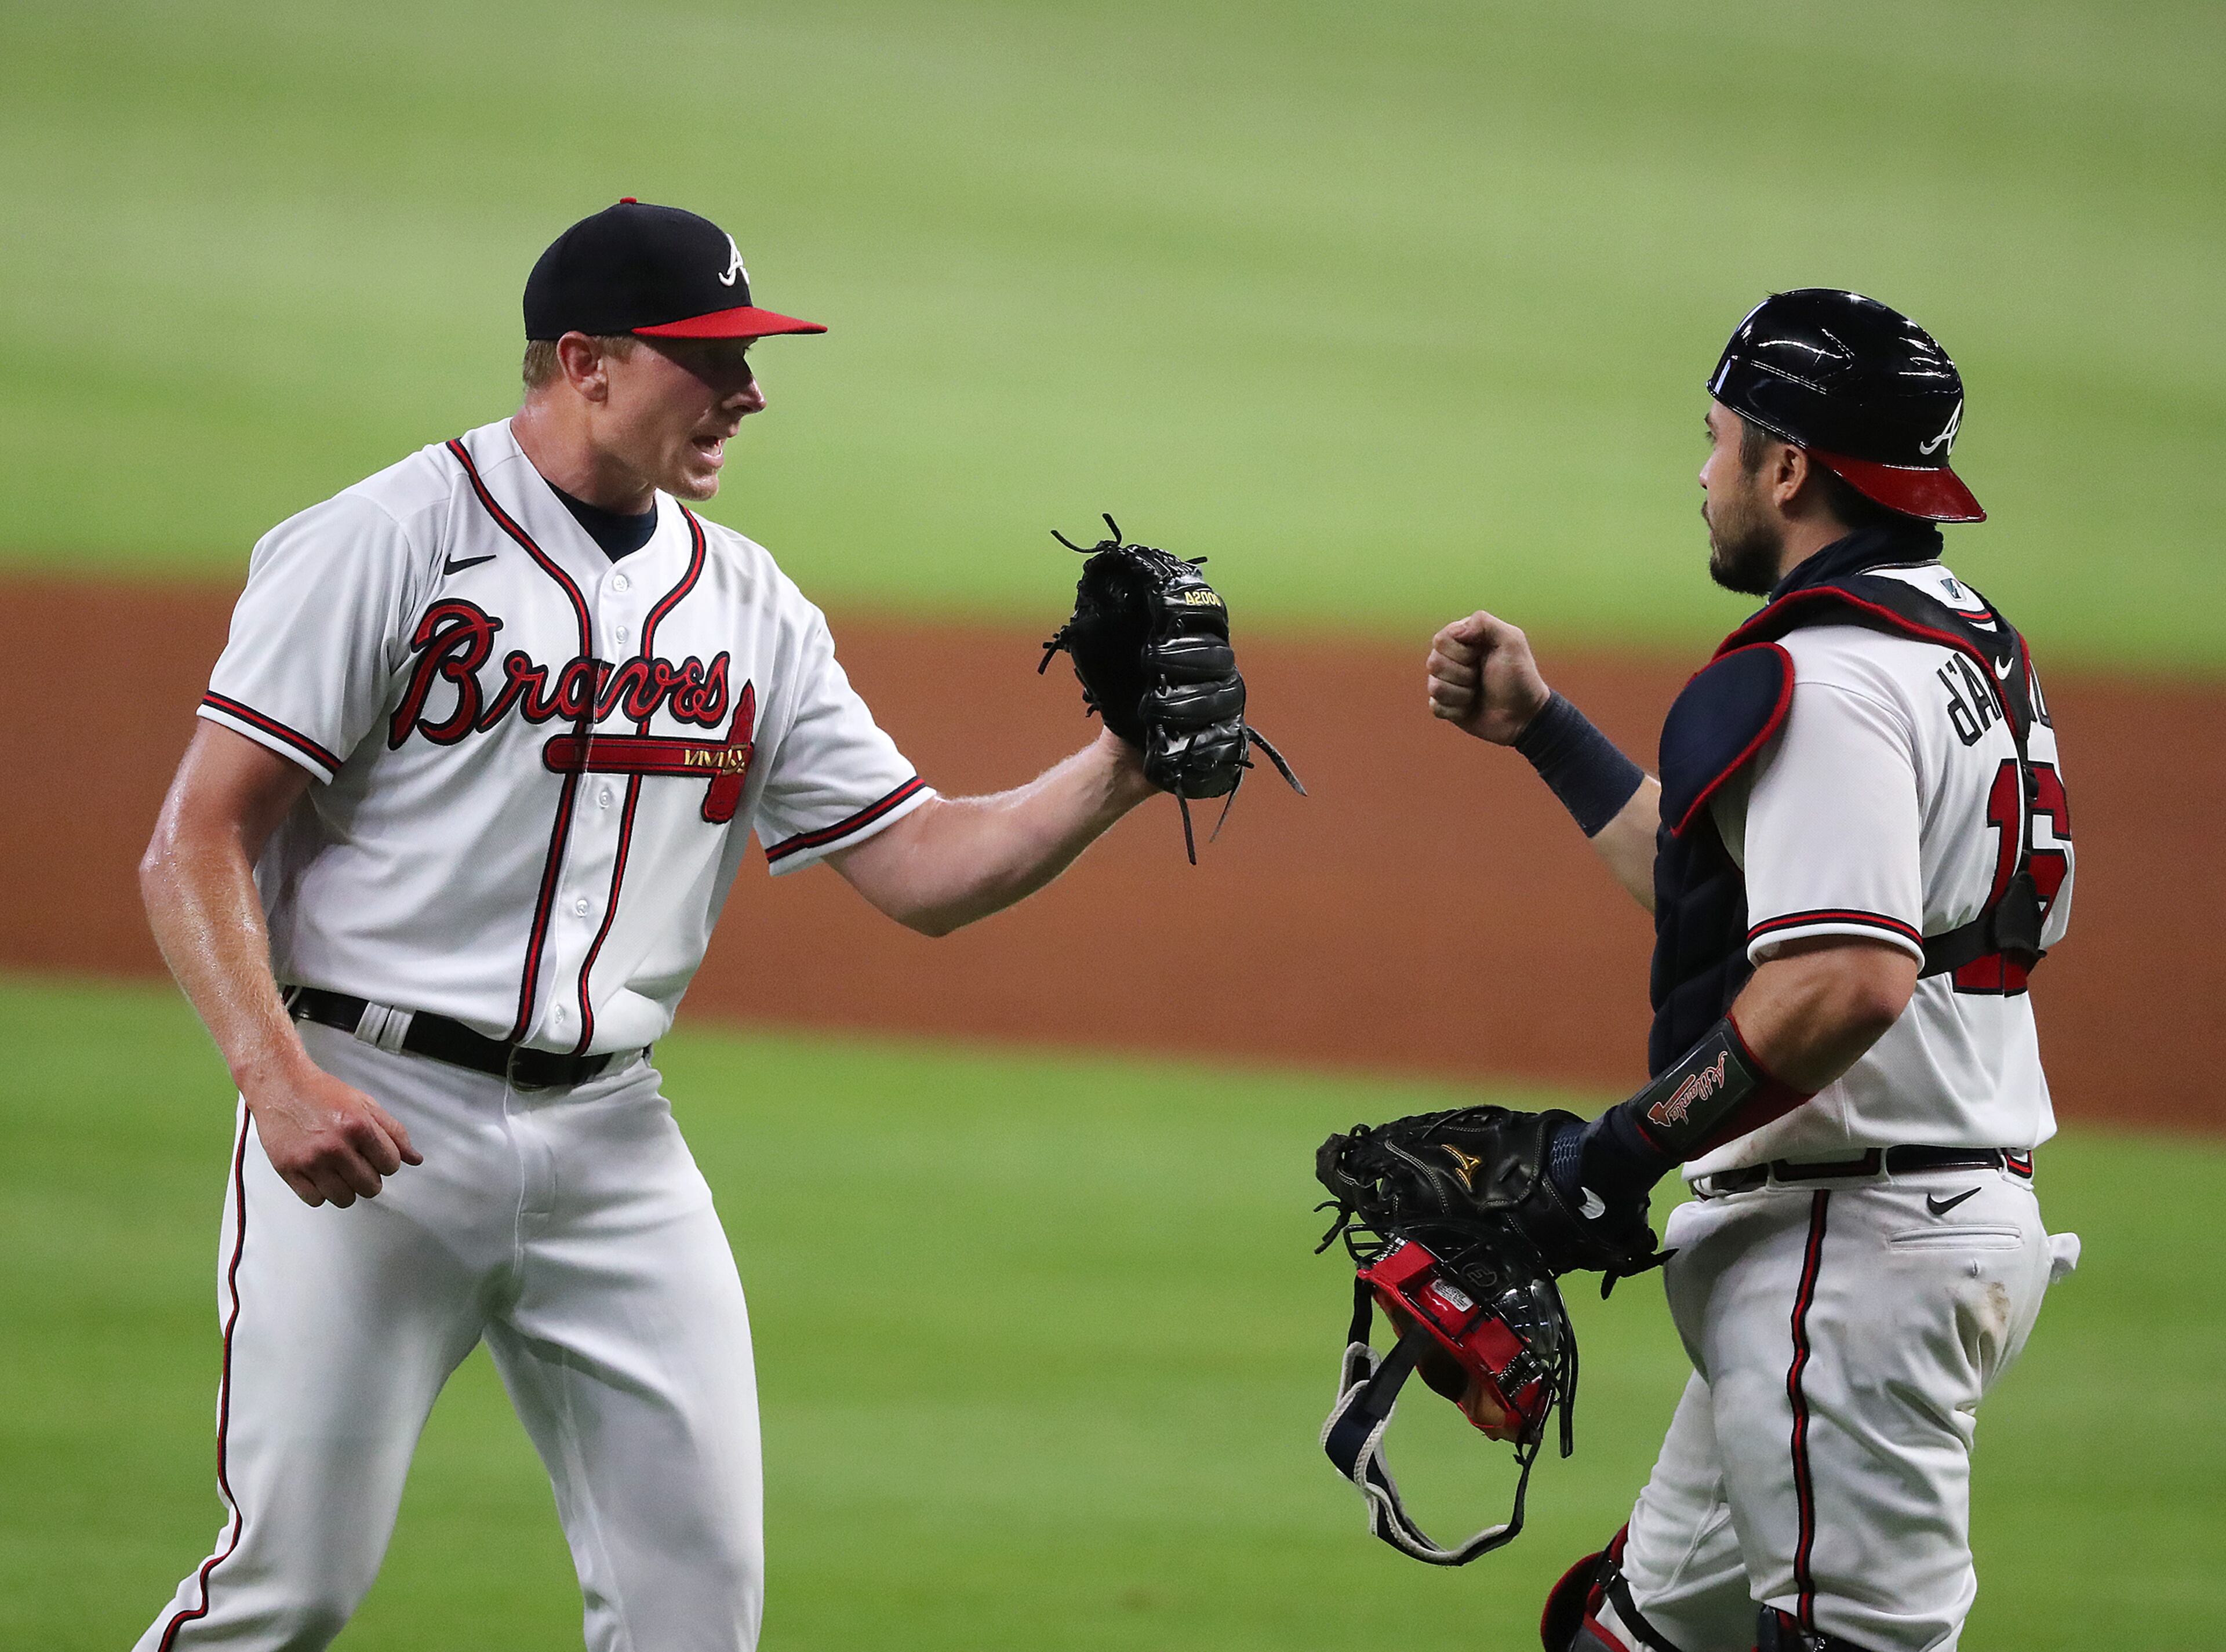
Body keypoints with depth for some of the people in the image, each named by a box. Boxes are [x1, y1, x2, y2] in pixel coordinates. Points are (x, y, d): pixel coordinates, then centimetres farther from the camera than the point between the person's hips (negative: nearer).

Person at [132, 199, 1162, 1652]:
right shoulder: (387, 545, -7)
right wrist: (278, 1080, -23)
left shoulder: (748, 606, 11)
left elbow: (920, 868, 10)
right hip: (372, 1120, -5)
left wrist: (1120, 771, -6)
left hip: (612, 1147, 5)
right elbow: (199, 844, -10)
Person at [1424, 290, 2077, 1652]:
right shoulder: (1971, 647, 17)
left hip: (1855, 1240, -11)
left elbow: (1846, 979, -28)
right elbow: (1734, 885, 26)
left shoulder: (1819, 675, -16)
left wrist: (1630, 1147, -20)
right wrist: (1540, 727, 27)